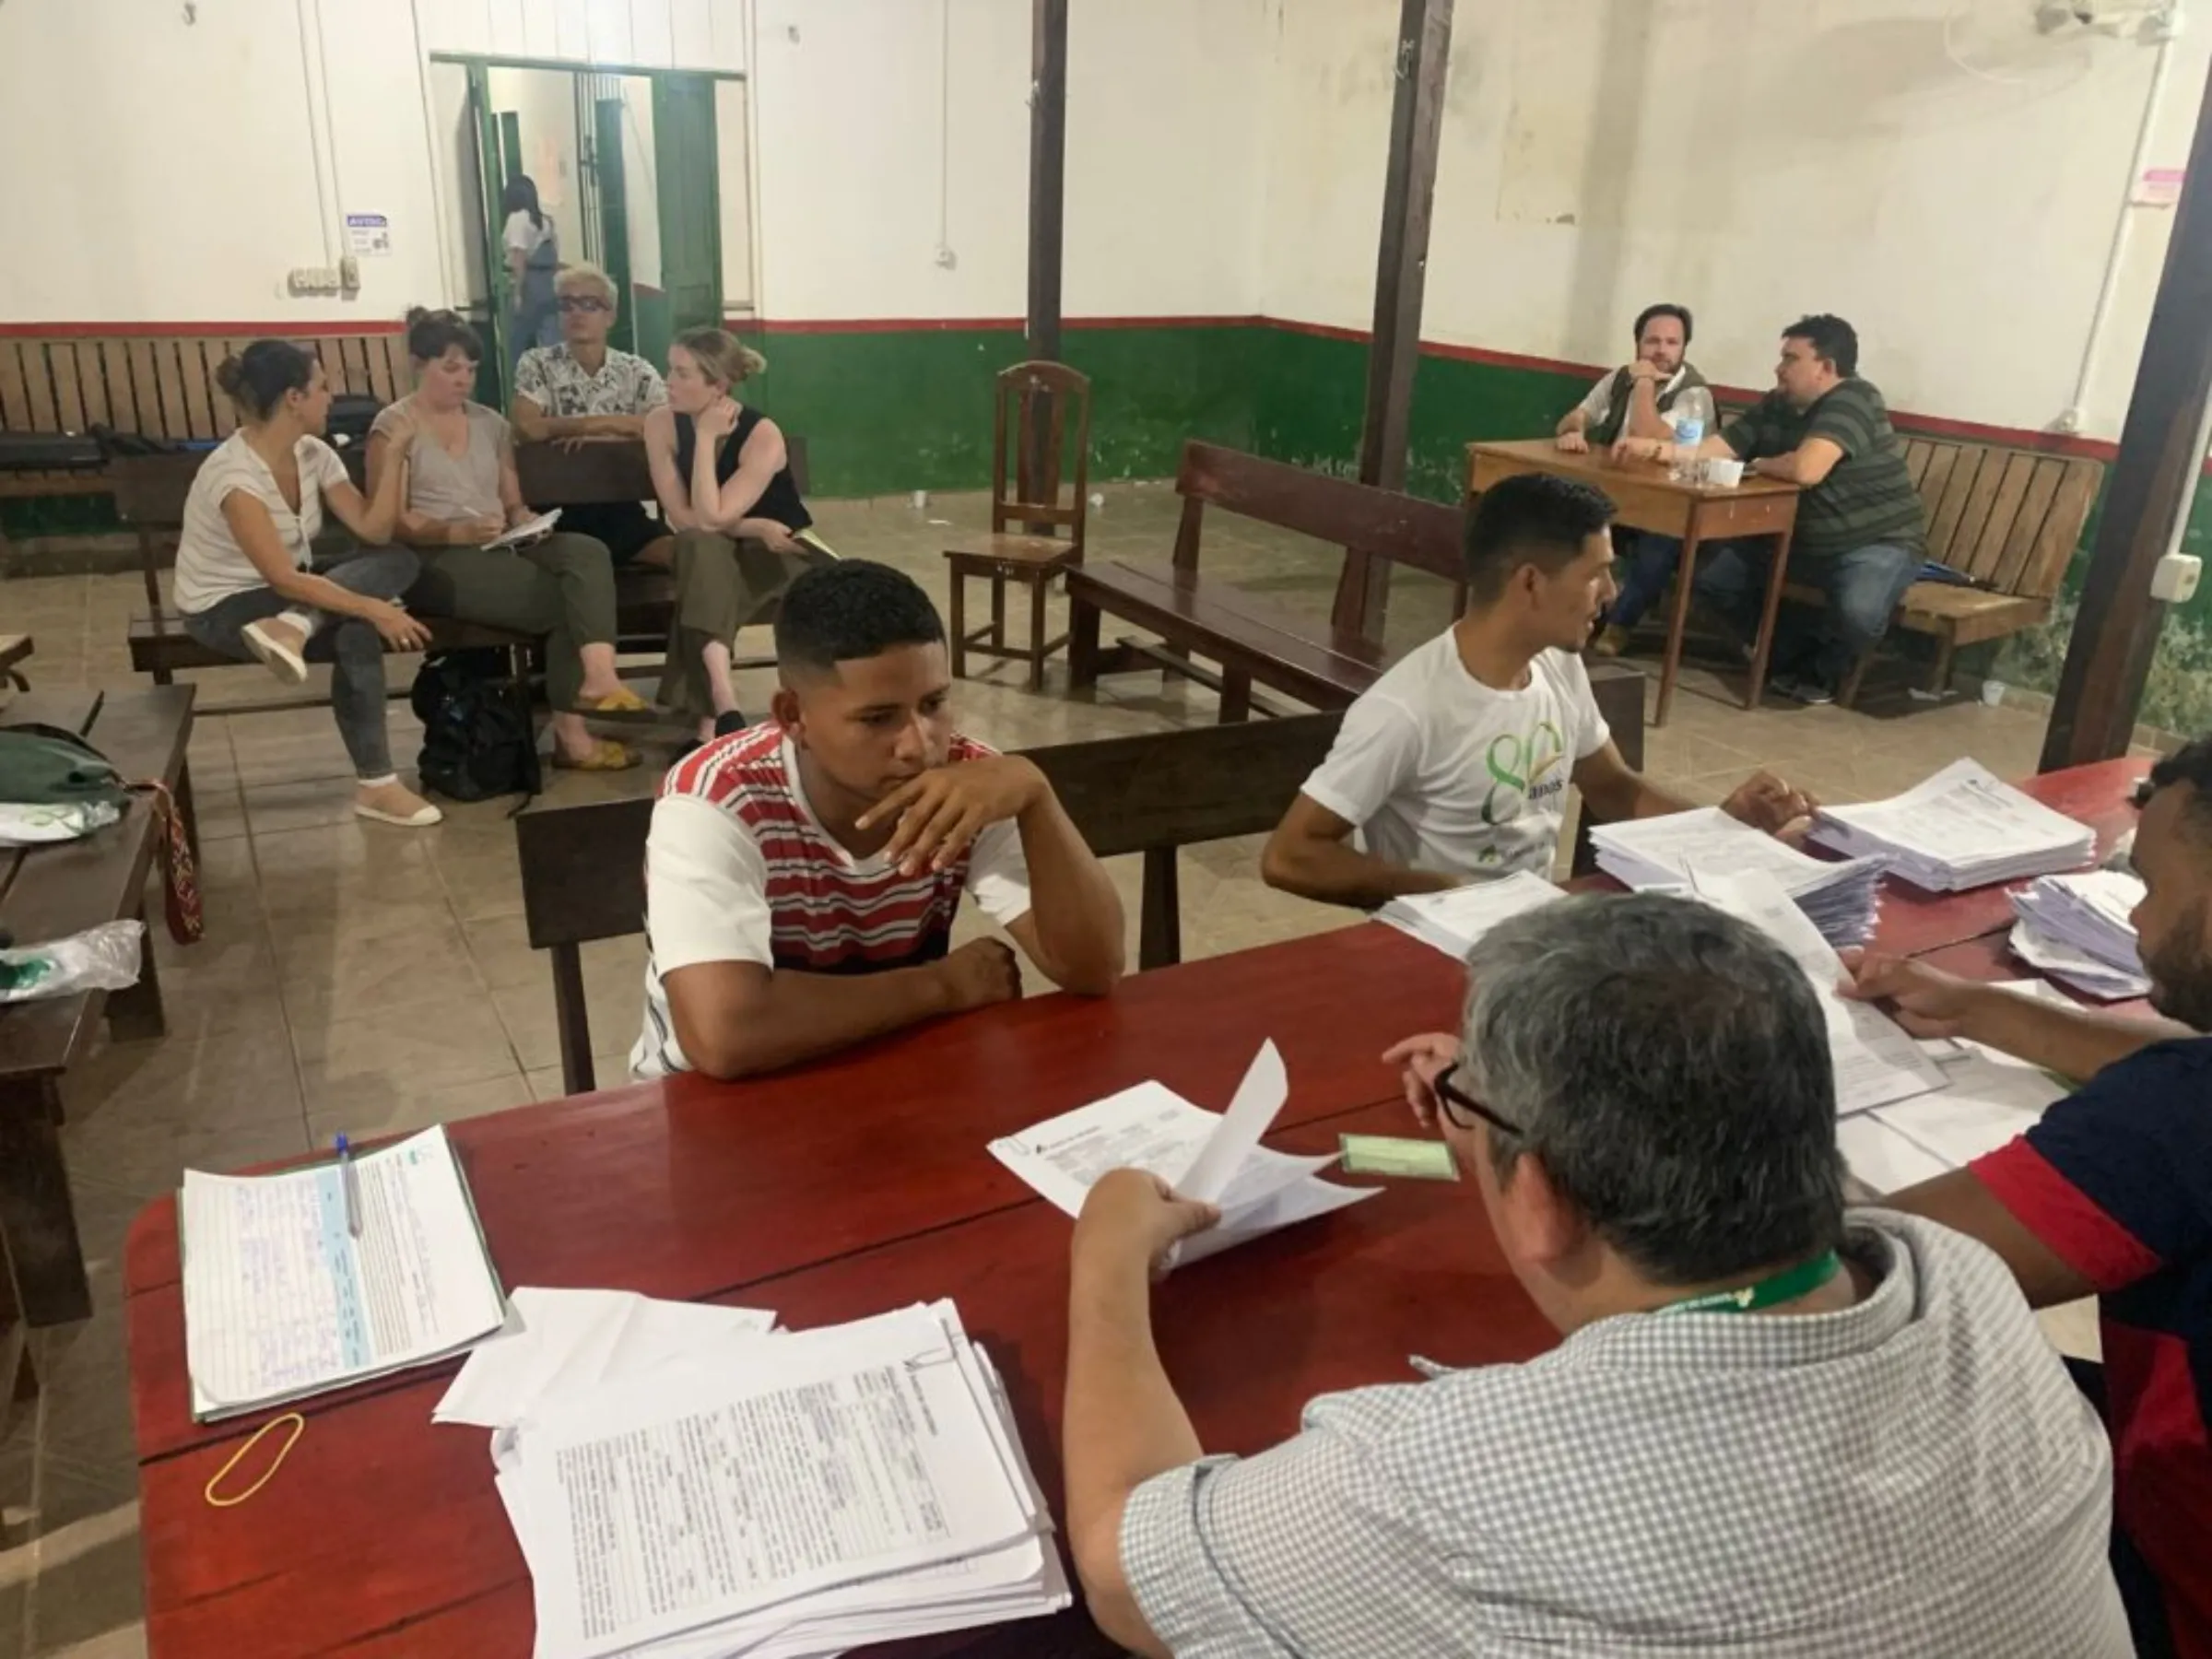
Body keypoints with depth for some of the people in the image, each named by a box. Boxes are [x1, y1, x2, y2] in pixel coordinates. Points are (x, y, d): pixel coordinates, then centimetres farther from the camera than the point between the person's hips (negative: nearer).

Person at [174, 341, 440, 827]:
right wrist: (374, 609, -36)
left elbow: (374, 531, -10)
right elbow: (283, 578, -31)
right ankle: (376, 785, -22)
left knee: (398, 562, -17)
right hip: (224, 610, -7)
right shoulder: (233, 474, -26)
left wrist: (394, 452, -16)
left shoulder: (314, 454, -3)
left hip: (285, 594, 7)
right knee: (357, 633, -30)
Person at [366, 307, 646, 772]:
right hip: (435, 562, -5)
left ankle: (598, 678, -44)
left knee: (587, 552, -28)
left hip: (500, 551, 5)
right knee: (561, 597, -27)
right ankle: (571, 731, -24)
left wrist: (523, 520, -5)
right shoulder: (393, 427, 0)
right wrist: (459, 531, -22)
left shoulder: (490, 422, 18)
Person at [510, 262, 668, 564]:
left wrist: (603, 435, -13)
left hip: (622, 507, 2)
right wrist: (610, 422, -9)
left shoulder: (636, 371, 7)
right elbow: (526, 428, -14)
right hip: (558, 509, -2)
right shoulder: (537, 364, 2)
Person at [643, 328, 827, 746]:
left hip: (775, 553, -2)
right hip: (708, 559, 2)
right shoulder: (662, 423, -12)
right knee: (701, 545, -33)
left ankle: (709, 716, -31)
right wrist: (755, 527, -24)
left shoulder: (763, 436, -23)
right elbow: (683, 519, -15)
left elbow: (711, 517, -30)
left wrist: (707, 437, -28)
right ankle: (722, 708, -45)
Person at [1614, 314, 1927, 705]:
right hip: (1806, 540, 8)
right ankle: (1794, 653, 9)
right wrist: (1659, 448, -17)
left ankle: (1822, 669, -1)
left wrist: (1759, 464, -15)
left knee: (1858, 611, -38)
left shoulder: (1852, 400, -24)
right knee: (1711, 569, -3)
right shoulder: (1776, 406, 1)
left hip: (1879, 543, -8)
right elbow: (1718, 449, 2)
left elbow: (1804, 470, -37)